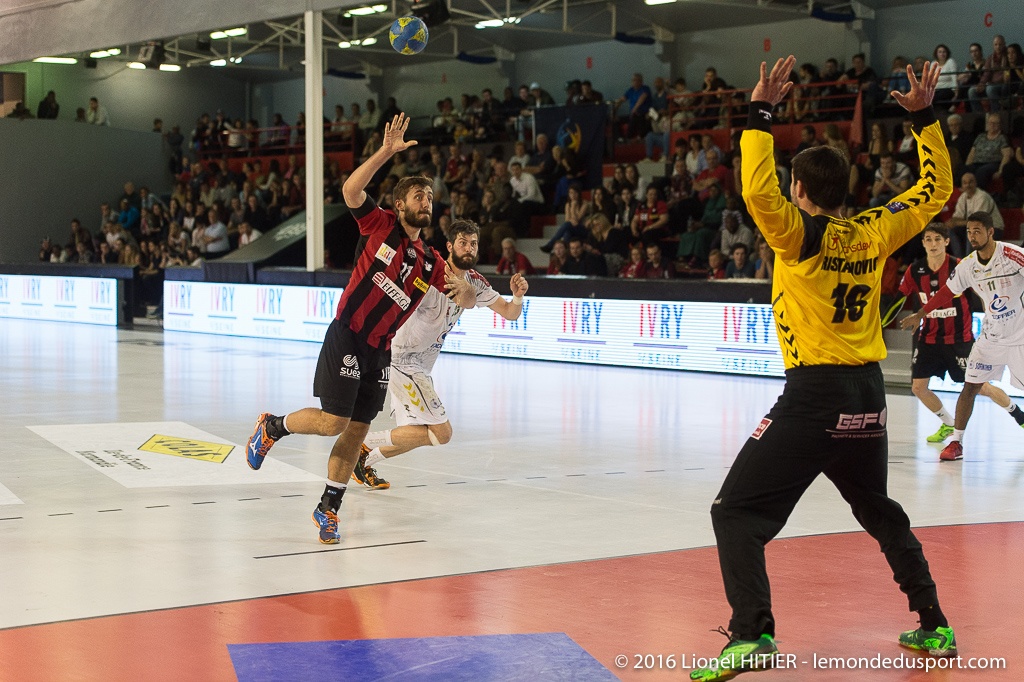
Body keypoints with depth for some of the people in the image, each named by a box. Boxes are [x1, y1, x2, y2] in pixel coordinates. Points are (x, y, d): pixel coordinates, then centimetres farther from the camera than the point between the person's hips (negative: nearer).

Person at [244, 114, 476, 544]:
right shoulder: (383, 226, -3)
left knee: (358, 429, 6)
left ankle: (329, 508, 18)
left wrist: (465, 290, -14)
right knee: (332, 423, -10)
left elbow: (467, 300, 11)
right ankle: (272, 427, 18)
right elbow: (351, 191, -20)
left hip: (379, 351, 6)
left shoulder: (430, 263, 12)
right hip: (346, 337, -6)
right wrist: (386, 151, -28)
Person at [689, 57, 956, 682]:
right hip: (869, 397, 7)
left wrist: (761, 113, -18)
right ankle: (935, 628, 28)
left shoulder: (802, 234, -10)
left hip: (814, 396, -6)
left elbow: (757, 191, -26)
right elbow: (936, 191, 17)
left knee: (738, 511, -3)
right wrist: (925, 116, 17)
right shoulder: (875, 233, 5)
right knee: (880, 512, 25)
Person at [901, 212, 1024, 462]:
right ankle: (956, 442, 11)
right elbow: (947, 293, 12)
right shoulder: (968, 265, -2)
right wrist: (919, 315, 20)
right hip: (991, 336, 4)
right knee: (970, 386, 2)